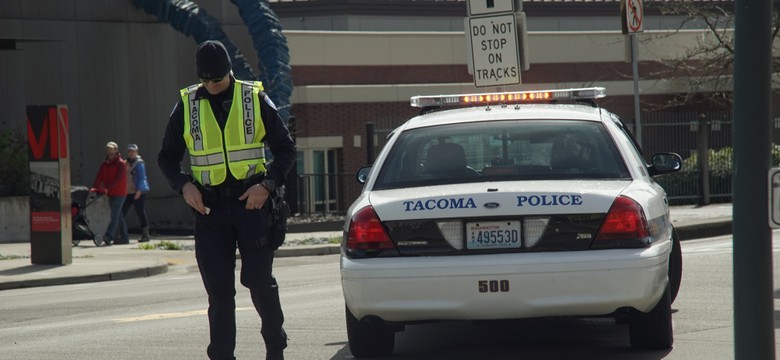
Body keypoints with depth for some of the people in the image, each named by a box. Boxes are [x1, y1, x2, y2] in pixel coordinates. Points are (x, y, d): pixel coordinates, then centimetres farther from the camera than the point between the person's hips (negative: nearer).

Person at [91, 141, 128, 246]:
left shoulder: (121, 163, -7)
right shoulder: (105, 164, 13)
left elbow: (118, 179, -18)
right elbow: (99, 177, 3)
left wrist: (107, 188, -28)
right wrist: (95, 188, -16)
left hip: (119, 193, -7)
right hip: (110, 193, 8)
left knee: (115, 215, -14)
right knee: (119, 216, 12)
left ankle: (107, 236, -26)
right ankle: (124, 236, 18)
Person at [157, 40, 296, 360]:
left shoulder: (255, 99, 1)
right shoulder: (187, 105, 5)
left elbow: (285, 148, 5)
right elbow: (167, 157, 12)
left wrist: (268, 184, -10)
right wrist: (184, 185, -6)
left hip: (251, 202, -1)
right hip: (209, 207, 2)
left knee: (259, 279, -2)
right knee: (218, 289, 2)